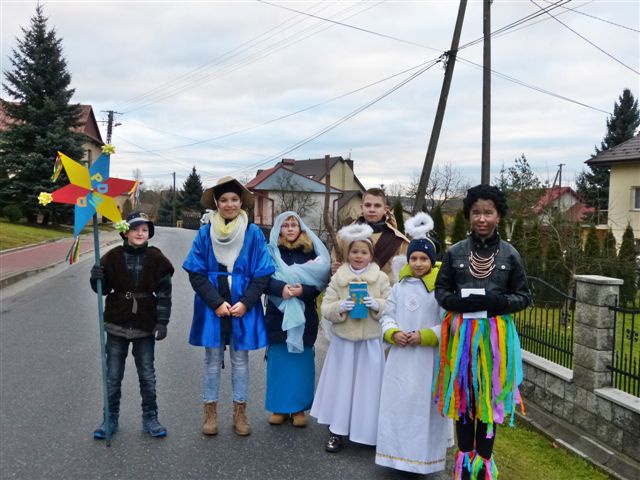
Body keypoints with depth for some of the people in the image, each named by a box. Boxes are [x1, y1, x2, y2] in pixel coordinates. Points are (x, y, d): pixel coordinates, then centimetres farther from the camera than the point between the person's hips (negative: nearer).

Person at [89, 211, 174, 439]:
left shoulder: (156, 259, -5)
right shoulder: (113, 257, -3)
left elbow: (164, 293, -4)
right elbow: (104, 289, 5)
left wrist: (162, 322, -9)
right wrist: (97, 279, -17)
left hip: (145, 326, -1)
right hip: (117, 326, 1)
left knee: (147, 376, 10)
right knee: (113, 376, 10)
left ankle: (150, 418, 23)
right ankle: (110, 419, 25)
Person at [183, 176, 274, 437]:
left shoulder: (253, 233, -4)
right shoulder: (205, 233, -2)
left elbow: (262, 274, -3)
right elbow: (196, 273, -4)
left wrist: (246, 303, -13)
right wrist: (216, 303, -12)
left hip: (243, 308, 0)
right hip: (212, 308, 0)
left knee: (240, 361, 10)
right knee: (212, 360, 10)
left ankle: (240, 412, 23)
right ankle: (210, 412, 23)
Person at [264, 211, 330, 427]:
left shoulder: (311, 251, 4)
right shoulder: (270, 251, 2)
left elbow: (320, 282, -1)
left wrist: (303, 290, -19)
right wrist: (281, 287, -23)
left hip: (304, 316, 1)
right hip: (278, 315, 0)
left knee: (301, 361, 4)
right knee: (278, 361, 5)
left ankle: (299, 407, 17)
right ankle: (279, 407, 18)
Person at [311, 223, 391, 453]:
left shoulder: (381, 278, 0)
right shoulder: (337, 278, 2)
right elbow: (325, 309, 0)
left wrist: (377, 304, -18)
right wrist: (340, 307, -18)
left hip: (371, 341, -1)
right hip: (343, 340, 1)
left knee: (368, 386, 5)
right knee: (341, 385, 9)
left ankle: (370, 432, 21)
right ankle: (336, 431, 21)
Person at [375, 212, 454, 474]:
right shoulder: (400, 286, 6)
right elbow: (387, 315, 10)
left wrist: (424, 336, -18)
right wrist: (393, 333, -8)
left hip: (428, 358, -4)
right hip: (401, 357, 5)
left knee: (424, 407, 3)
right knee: (398, 404, 10)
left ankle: (424, 457, 17)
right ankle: (398, 453, 25)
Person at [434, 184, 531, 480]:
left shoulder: (510, 254, -2)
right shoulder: (455, 252, -1)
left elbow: (523, 296, 2)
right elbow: (441, 290, 4)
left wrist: (500, 301, -18)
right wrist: (459, 301, -16)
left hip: (496, 333, 0)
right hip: (462, 332, 1)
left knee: (490, 393, 8)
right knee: (462, 392, 10)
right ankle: (465, 453, 28)